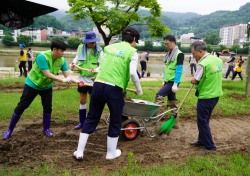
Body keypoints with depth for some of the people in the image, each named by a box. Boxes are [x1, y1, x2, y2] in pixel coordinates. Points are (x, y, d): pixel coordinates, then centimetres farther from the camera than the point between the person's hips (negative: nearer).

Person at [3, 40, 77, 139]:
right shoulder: (42, 56, -32)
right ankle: (10, 129, 16)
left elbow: (67, 75, -15)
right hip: (32, 84, -4)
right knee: (21, 107, 2)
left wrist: (75, 81, -36)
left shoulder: (62, 60, -15)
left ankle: (46, 129, 21)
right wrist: (63, 80, -37)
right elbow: (47, 74, -36)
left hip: (46, 86, 5)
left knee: (48, 108, 3)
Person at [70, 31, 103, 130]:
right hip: (82, 78, 3)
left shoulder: (99, 51, -10)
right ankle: (81, 122, 24)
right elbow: (77, 58, 14)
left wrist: (95, 70, -31)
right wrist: (73, 63, -7)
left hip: (93, 79, -3)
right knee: (82, 101, 11)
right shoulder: (80, 48, -2)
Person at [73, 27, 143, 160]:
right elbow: (132, 73, -11)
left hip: (98, 84, 5)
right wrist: (139, 89, 3)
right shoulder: (132, 52, 1)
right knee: (115, 122, 15)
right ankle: (111, 153, 27)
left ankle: (79, 151, 21)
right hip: (114, 89, -4)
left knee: (91, 118, 17)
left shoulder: (109, 47, 17)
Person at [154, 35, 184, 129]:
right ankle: (175, 123, 20)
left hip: (173, 82, -9)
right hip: (168, 81, 9)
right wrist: (164, 81, 17)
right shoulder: (169, 54, 15)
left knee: (159, 96, -20)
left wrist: (175, 84, -21)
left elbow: (179, 70, -17)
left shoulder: (179, 54, -11)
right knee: (172, 103, 12)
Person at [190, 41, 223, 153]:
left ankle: (210, 146, 9)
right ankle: (202, 141, 31)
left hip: (206, 96, -9)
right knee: (204, 120, 20)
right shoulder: (218, 60, 4)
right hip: (216, 95, 9)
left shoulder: (203, 64, -21)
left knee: (202, 122, 3)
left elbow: (195, 81, -14)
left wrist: (193, 80, 7)